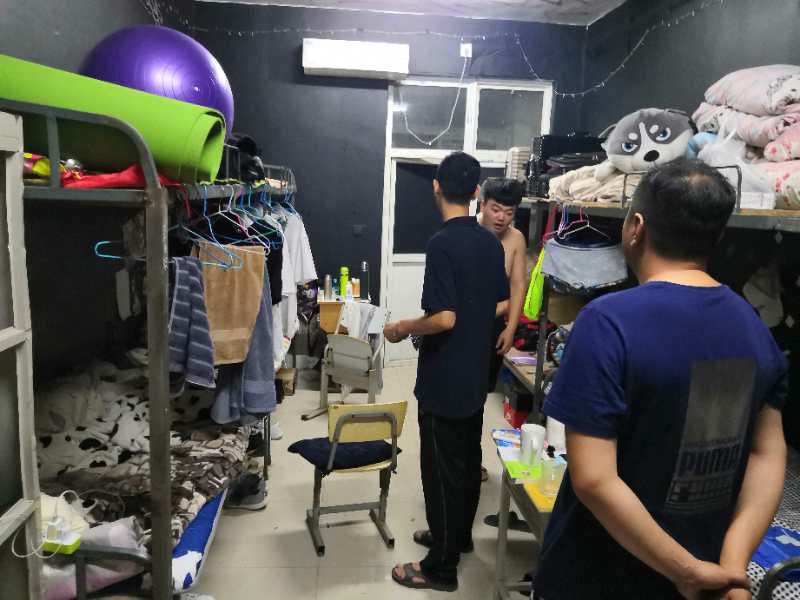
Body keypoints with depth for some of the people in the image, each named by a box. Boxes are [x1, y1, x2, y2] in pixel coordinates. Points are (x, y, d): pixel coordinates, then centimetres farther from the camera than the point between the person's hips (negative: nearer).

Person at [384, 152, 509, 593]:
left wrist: (402, 328, -10)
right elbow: (501, 306, 11)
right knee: (468, 460, 20)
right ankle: (458, 535, 39)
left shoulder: (442, 243, -20)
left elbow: (444, 318, -25)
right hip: (476, 375, 8)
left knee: (441, 469, 4)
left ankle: (441, 567, 18)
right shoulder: (491, 242, 4)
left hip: (443, 380, -8)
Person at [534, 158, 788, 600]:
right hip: (706, 563, 6)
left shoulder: (608, 321, -24)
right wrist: (732, 564, -9)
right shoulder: (754, 325, -3)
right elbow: (769, 454, -1)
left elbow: (593, 480, -27)